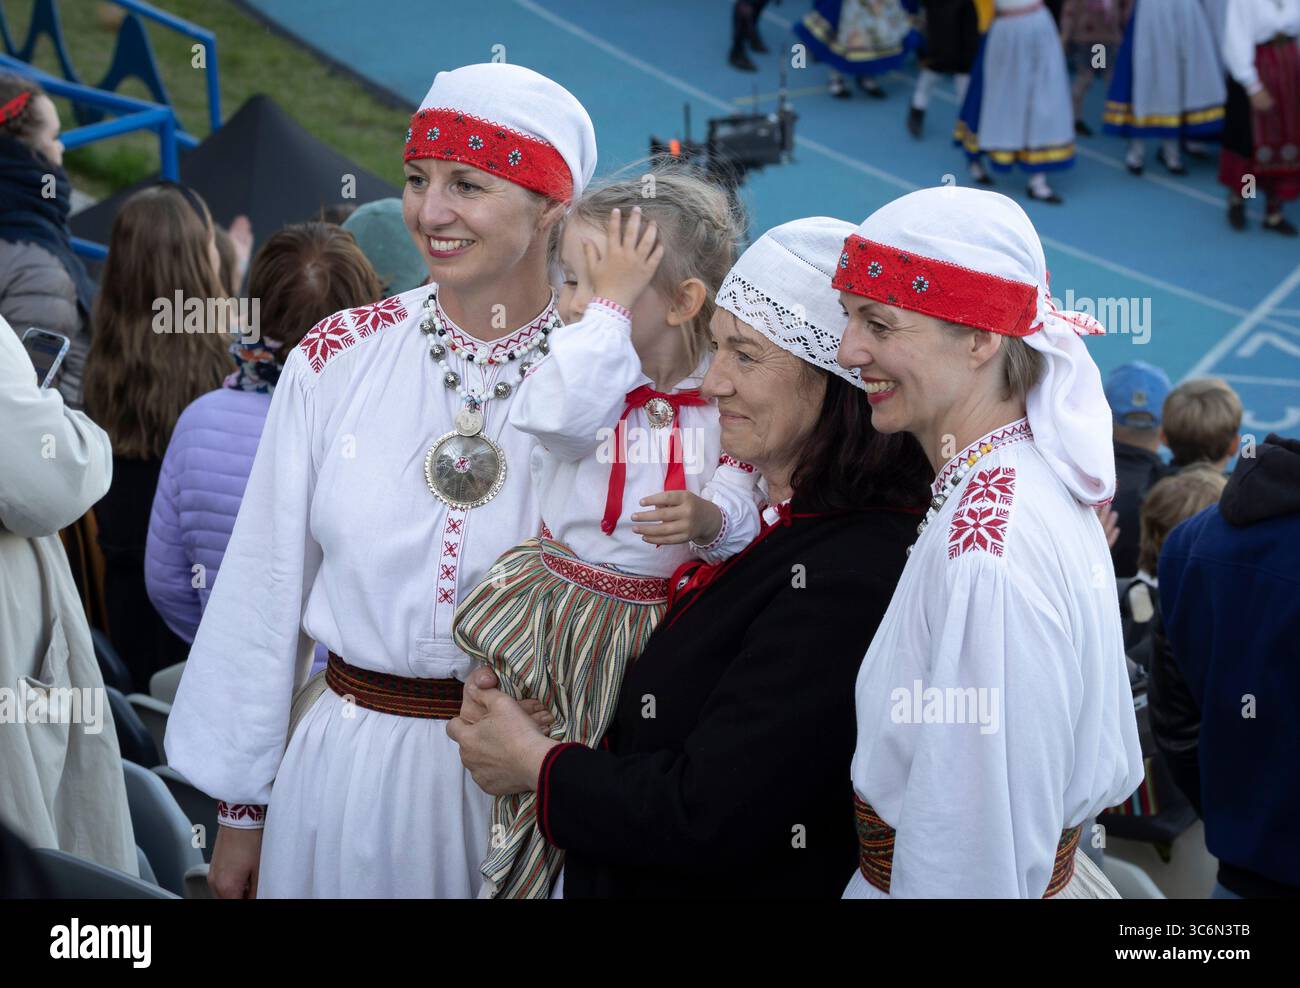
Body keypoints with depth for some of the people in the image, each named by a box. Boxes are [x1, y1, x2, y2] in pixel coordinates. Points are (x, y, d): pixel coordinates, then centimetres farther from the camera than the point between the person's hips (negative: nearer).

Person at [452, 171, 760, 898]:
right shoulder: (582, 369, -8)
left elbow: (746, 497, -6)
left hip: (664, 616, 1)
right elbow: (559, 413, -33)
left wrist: (714, 516, -29)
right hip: (562, 606, 0)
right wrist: (607, 306, -29)